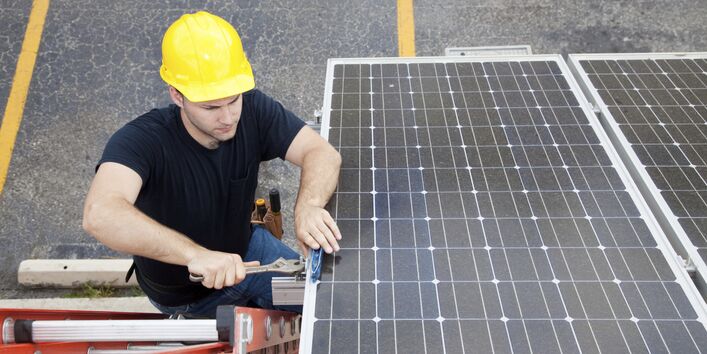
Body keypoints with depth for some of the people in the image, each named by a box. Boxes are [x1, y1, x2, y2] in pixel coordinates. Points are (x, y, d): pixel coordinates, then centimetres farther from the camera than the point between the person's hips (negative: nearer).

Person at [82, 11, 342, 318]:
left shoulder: (253, 110, -20)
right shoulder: (141, 141, -33)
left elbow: (322, 153, -25)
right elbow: (99, 214, -49)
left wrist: (308, 205, -46)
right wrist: (196, 254, -60)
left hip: (245, 251, 4)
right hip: (185, 294, -3)